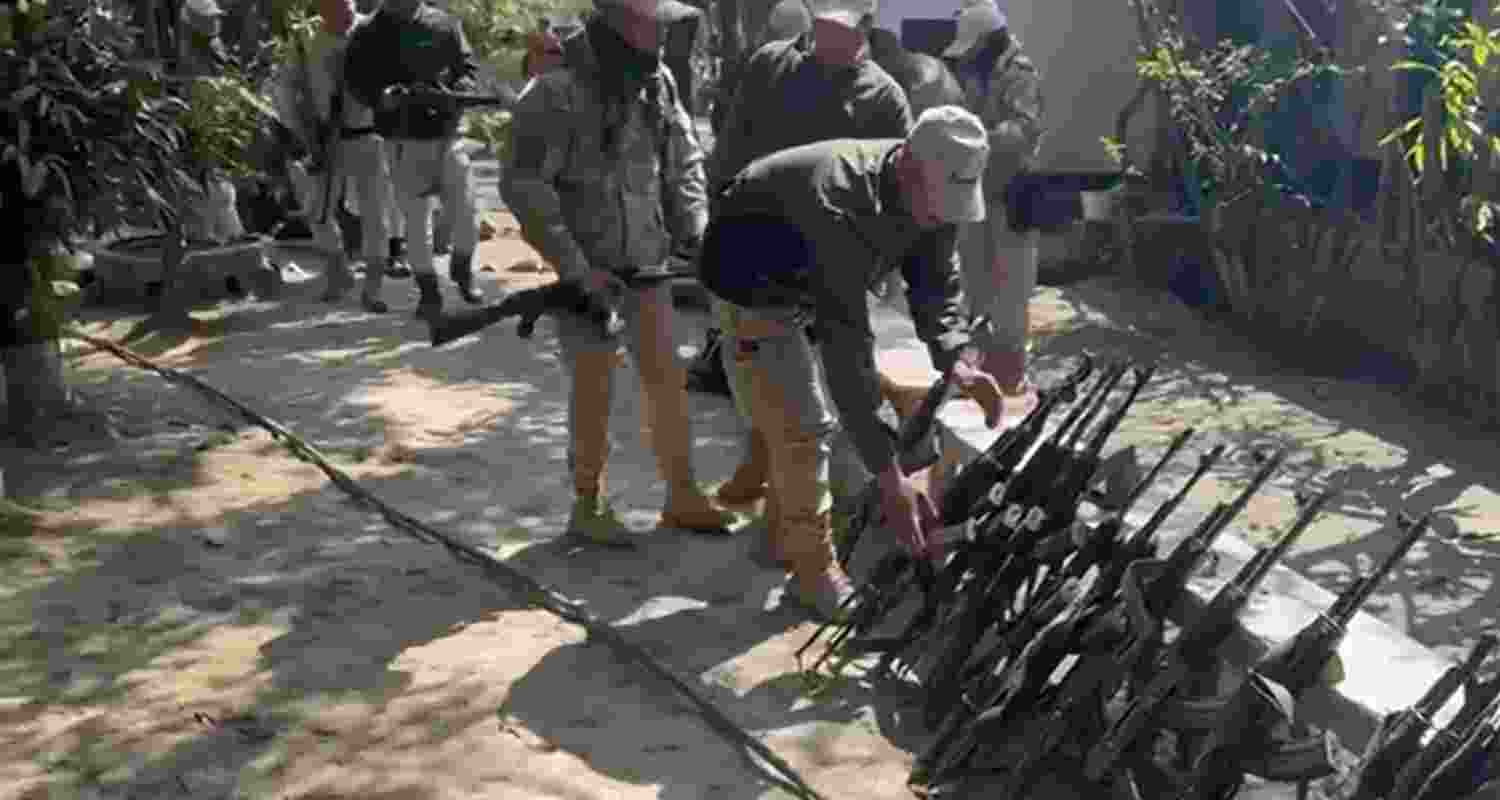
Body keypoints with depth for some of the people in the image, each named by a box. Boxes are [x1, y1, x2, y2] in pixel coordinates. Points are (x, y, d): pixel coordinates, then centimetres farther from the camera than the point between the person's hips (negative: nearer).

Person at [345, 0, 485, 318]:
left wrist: (458, 92, -15)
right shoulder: (370, 35, 1)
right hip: (404, 140, -2)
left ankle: (462, 271, 32)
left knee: (466, 213, 5)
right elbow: (356, 80, -1)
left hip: (446, 135, 2)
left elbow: (469, 67, 7)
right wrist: (381, 96, -22)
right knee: (417, 220, 3)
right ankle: (428, 289, 17)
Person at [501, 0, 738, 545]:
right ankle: (588, 505, 19)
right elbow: (522, 187, -19)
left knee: (666, 377, 9)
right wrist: (575, 267, -20)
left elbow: (685, 159, 12)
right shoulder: (557, 94, -18)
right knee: (595, 383, 2)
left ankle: (682, 499, 21)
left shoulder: (657, 82, 0)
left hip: (646, 262, 6)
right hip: (586, 266, -5)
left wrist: (693, 230, 1)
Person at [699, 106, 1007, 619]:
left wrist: (957, 360, -33)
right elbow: (846, 347, -47)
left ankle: (787, 537, 32)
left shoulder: (931, 193, -20)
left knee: (797, 415, 16)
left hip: (812, 277, 8)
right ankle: (814, 569, -1)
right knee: (802, 422, -12)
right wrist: (889, 478, -49)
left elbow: (937, 286, -10)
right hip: (754, 271, -8)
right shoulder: (842, 207, -44)